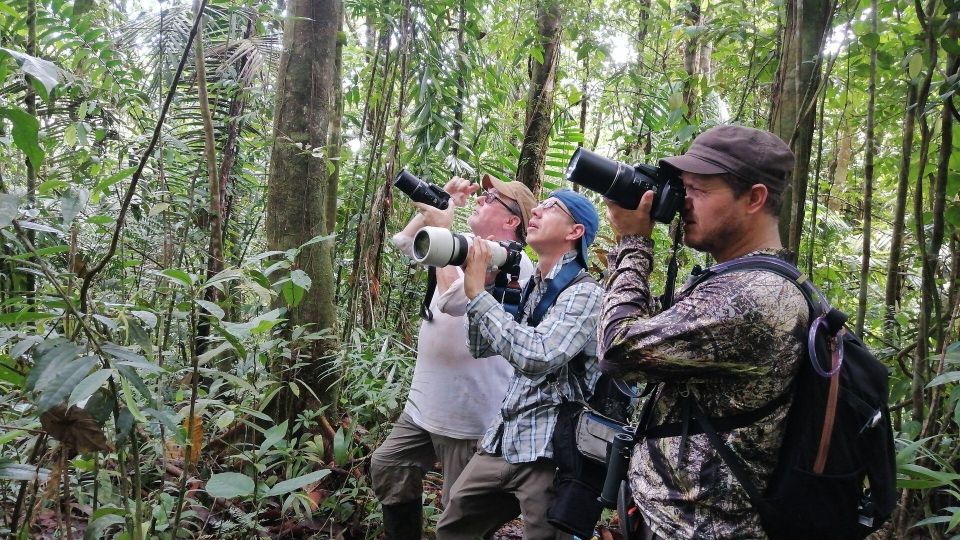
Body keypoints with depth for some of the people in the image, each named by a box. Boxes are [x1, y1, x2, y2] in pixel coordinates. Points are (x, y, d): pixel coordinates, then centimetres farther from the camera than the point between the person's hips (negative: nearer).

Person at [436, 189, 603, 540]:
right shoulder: (531, 287, 12)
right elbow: (481, 348, 15)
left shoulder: (585, 293, -14)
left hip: (548, 451, -8)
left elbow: (536, 358, -29)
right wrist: (481, 285, 2)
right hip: (503, 440, 8)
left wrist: (477, 293, -22)